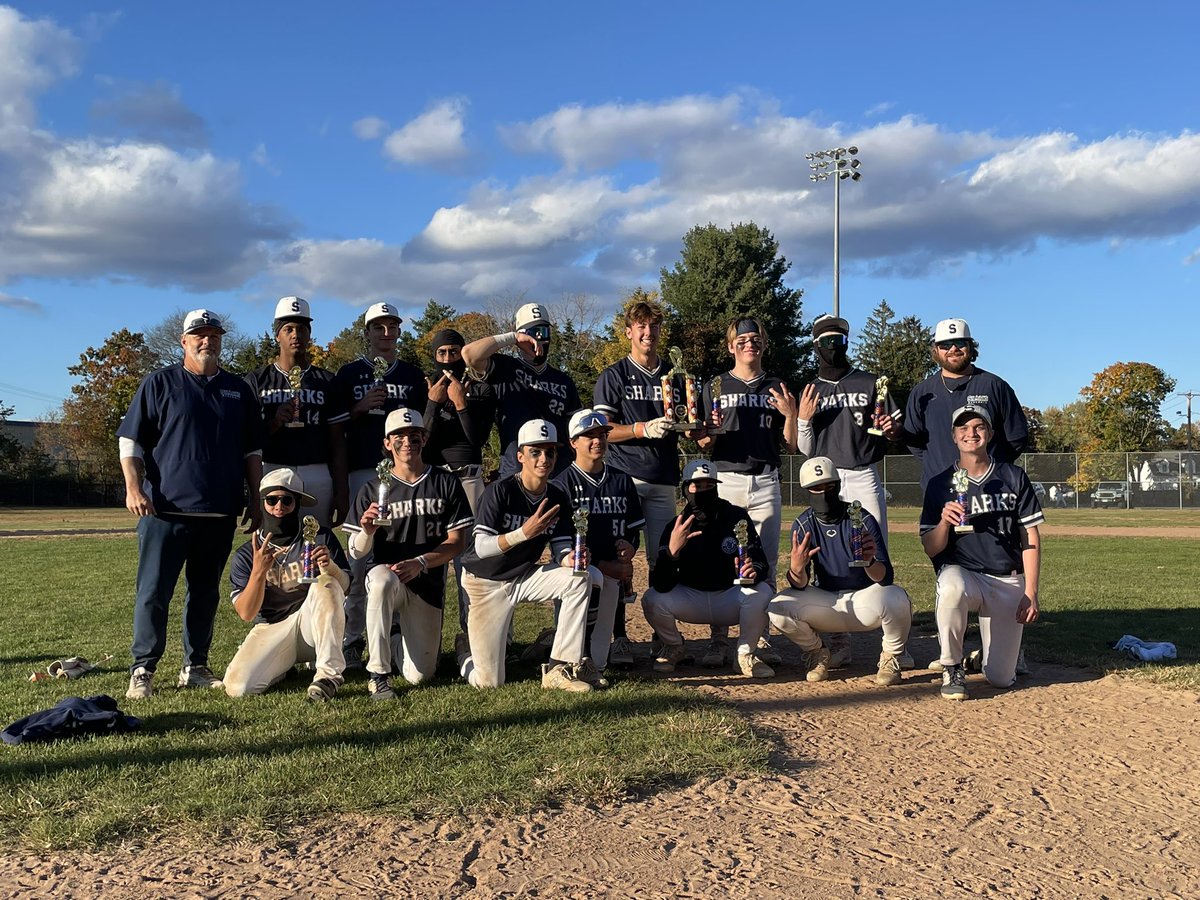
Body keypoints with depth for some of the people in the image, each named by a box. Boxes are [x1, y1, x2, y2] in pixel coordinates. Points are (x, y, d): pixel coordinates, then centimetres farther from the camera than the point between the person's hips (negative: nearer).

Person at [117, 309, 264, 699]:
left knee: (205, 593, 9)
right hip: (166, 508, -3)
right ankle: (143, 670, 6)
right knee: (153, 591, -2)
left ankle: (195, 667, 18)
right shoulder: (160, 383, 4)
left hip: (220, 513, 3)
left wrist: (255, 500, 10)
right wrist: (134, 487, -10)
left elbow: (252, 451, 16)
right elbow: (130, 439, 1)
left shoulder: (239, 390, 13)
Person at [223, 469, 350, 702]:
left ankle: (329, 672, -30)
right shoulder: (247, 554, 2)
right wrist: (259, 572, -25)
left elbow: (343, 587, -8)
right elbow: (246, 613, -8)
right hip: (271, 630, 1)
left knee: (326, 583, -30)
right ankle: (284, 665, 10)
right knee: (237, 686, -24)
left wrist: (330, 566, -31)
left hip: (313, 625, -1)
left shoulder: (320, 537, 2)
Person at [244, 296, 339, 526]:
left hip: (318, 475, 1)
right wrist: (275, 422, -13)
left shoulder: (327, 381, 11)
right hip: (272, 471, 0)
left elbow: (337, 440, 9)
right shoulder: (257, 380, 10)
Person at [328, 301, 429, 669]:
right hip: (362, 473, -2)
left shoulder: (413, 376, 15)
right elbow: (337, 433, 5)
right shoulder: (349, 374, 9)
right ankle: (352, 640, 3)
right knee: (359, 560, -4)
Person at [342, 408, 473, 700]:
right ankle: (378, 674, -26)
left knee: (419, 676, -5)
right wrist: (367, 531, -24)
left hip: (428, 584, 1)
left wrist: (420, 562, -17)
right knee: (382, 580, -40)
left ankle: (399, 642, 32)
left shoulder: (446, 483, 2)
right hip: (386, 572, -1)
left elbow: (457, 542, -1)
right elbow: (357, 553, -2)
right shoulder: (373, 489, 1)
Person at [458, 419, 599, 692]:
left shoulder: (558, 498, -4)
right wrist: (525, 533, -39)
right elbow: (482, 548, -26)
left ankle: (560, 668, -15)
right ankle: (467, 659, 30)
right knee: (488, 682, -10)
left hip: (524, 577, 5)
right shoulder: (500, 491, -20)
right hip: (486, 581, -5)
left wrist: (570, 559, -33)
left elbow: (561, 548, -9)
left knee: (580, 578, -23)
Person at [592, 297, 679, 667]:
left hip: (663, 480, 4)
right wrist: (643, 429, -17)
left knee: (662, 560, 5)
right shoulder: (613, 376, 4)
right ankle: (618, 637, 0)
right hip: (623, 477, -4)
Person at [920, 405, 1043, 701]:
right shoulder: (940, 484, 2)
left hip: (1008, 582, 1)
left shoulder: (1014, 478, 4)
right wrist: (944, 522, -22)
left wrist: (1030, 593, -4)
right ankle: (952, 668, -16)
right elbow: (931, 549, 0)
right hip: (961, 573, -1)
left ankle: (988, 651, 32)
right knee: (952, 588, -41)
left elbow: (1031, 538, 4)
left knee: (1001, 679, -6)